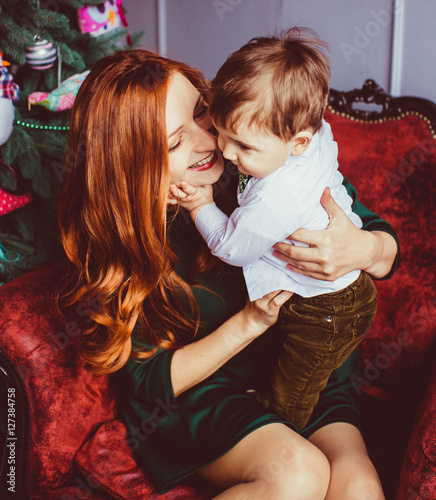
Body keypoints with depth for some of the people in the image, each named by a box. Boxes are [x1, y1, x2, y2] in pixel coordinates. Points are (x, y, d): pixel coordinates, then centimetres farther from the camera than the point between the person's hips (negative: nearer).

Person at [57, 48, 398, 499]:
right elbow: (150, 382, -12)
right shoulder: (119, 236, -17)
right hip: (190, 393, -2)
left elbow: (386, 247, -7)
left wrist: (364, 249, -32)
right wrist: (249, 322, -25)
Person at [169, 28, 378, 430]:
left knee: (287, 405, 13)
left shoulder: (271, 202, -38)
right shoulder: (317, 135, -14)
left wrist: (201, 207, -7)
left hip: (322, 317, -9)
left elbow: (231, 247, -19)